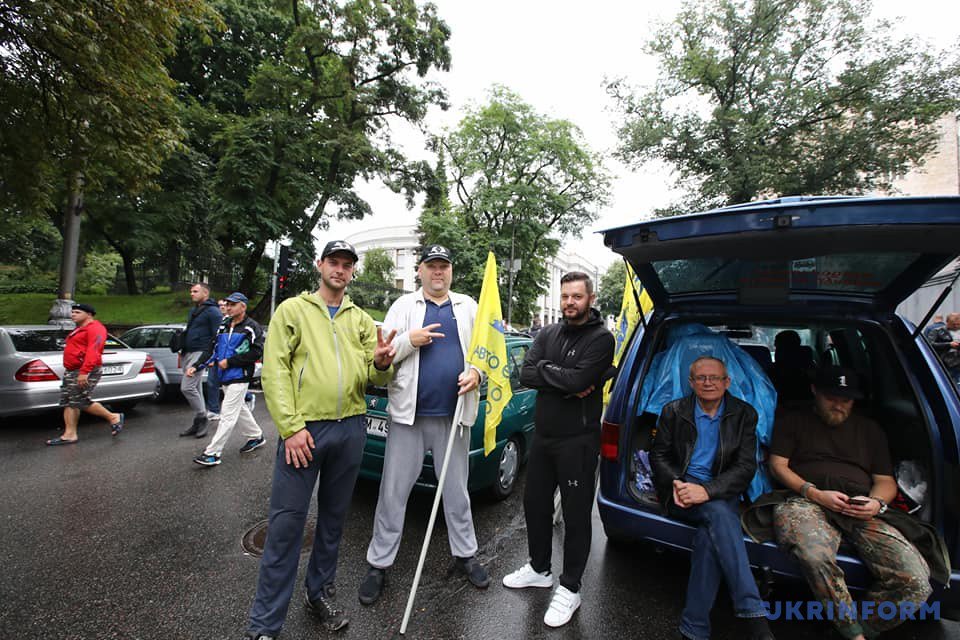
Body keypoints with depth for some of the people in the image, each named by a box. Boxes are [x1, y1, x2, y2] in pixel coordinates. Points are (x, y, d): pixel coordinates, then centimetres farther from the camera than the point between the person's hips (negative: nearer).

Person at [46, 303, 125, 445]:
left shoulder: (95, 328, -12)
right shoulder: (79, 329, 23)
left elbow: (93, 352, -23)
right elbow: (74, 350, 22)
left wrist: (84, 372, -29)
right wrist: (69, 371, 16)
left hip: (86, 372, -10)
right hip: (71, 371, 10)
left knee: (80, 401, -11)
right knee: (67, 402, 6)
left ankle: (113, 417, 4)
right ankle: (70, 435, 9)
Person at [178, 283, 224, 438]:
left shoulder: (212, 311, -9)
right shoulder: (193, 311, 20)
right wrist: (183, 351, 19)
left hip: (199, 353, -9)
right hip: (188, 354, 9)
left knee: (187, 387, -15)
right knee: (196, 389, 12)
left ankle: (201, 417, 1)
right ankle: (198, 424, 19)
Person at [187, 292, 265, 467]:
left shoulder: (251, 327, -10)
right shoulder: (224, 327, 13)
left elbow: (256, 352, -18)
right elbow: (212, 348, 12)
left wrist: (230, 362, -17)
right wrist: (197, 366, 0)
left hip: (239, 378, -8)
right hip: (225, 377, 8)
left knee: (228, 415, -6)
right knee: (240, 410, 18)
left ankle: (213, 453, -1)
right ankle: (256, 437, 34)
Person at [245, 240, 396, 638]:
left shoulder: (362, 320, 12)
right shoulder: (293, 309, 3)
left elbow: (378, 378, 6)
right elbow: (274, 370, -5)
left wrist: (381, 363, -18)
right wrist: (291, 427, -14)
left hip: (351, 430, 4)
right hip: (304, 429, -3)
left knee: (333, 517, 16)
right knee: (286, 522, 1)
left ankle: (320, 593, 36)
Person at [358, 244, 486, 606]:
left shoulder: (468, 307, 11)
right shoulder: (403, 306, 6)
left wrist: (476, 372, -10)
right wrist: (410, 340, -15)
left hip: (454, 415, 2)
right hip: (408, 414, -1)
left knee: (457, 491, 16)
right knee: (393, 492, 7)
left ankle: (465, 554, 33)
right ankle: (379, 563, 23)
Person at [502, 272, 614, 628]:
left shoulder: (601, 338, -11)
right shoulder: (548, 334, 5)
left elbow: (579, 380, -27)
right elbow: (525, 375, -7)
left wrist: (544, 368, -13)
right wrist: (565, 383, -18)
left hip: (578, 441, -6)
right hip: (542, 436, 6)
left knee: (576, 515, 8)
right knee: (535, 504, 18)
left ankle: (570, 589, 28)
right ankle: (539, 569, 41)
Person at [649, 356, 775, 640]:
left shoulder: (744, 414, 4)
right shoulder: (673, 411, 5)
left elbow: (746, 467, -4)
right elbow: (658, 456, 8)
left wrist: (707, 491, -20)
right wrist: (676, 484, -14)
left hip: (721, 494, 1)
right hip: (680, 491, 0)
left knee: (711, 533, -32)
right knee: (719, 513, -33)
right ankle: (755, 616, -29)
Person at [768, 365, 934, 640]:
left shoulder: (870, 429, 29)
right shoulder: (793, 421, 19)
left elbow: (886, 481, 23)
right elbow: (778, 466, 9)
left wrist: (877, 503, -1)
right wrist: (815, 494, -7)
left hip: (862, 511, 4)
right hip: (807, 502, -3)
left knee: (916, 580, -24)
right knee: (815, 558, -37)